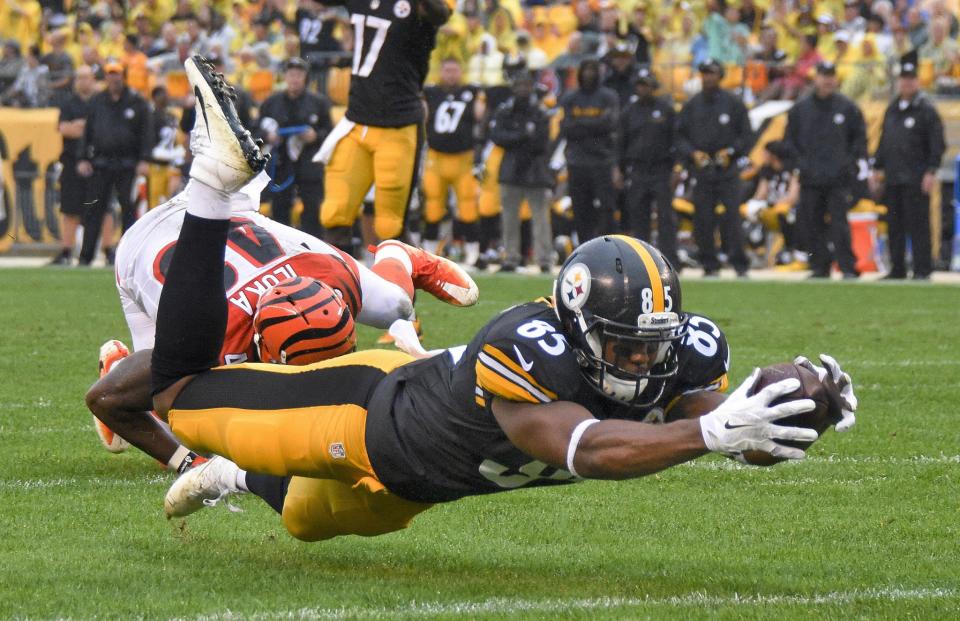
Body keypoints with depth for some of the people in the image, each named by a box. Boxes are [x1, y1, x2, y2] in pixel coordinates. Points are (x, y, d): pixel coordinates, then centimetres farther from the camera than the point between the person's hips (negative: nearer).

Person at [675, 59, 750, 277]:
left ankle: (739, 263, -8)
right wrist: (693, 153, -5)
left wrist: (730, 152, -8)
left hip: (727, 168, -2)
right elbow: (680, 136, 12)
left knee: (732, 214, -10)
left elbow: (745, 134, 7)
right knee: (703, 219, -1)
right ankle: (709, 265, 6)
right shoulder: (692, 105, 10)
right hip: (701, 168, 2)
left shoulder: (733, 103, 5)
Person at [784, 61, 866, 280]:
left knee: (839, 223, -10)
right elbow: (790, 137, 15)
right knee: (812, 225, 3)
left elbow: (860, 137, 10)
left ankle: (848, 268, -9)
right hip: (810, 178, 3)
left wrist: (857, 160, -1)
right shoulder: (801, 108, 9)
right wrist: (798, 162, 6)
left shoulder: (847, 108, 5)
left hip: (839, 179, -3)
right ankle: (819, 268, 12)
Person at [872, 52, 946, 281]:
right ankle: (897, 269, 16)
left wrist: (931, 172, -15)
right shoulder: (892, 109, 16)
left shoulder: (926, 110, -5)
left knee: (918, 225, -7)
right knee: (894, 225, 9)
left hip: (916, 180, -7)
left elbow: (937, 144, -8)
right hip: (893, 178, 7)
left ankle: (922, 270, -4)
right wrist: (878, 167, 16)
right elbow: (883, 140, 22)